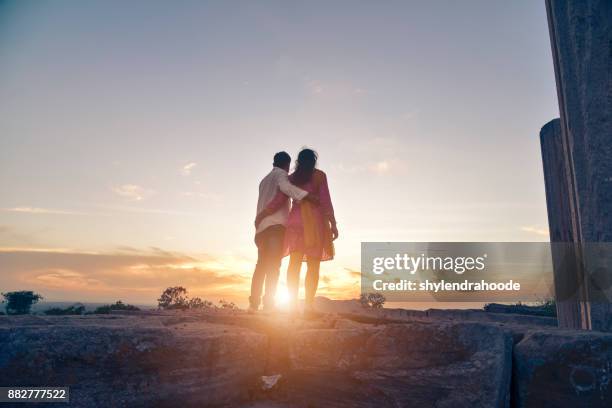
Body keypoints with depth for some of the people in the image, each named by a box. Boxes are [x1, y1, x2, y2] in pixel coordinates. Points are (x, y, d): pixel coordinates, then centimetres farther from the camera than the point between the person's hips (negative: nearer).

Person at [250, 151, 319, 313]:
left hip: (262, 226, 8)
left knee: (261, 264, 8)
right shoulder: (280, 174, 2)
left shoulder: (265, 180, 28)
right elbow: (285, 186, -21)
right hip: (276, 225, -8)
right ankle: (268, 303, -18)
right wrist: (309, 196, -28)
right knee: (273, 265, -12)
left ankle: (254, 302, 4)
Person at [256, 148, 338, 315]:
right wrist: (333, 224, -6)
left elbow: (278, 202, 5)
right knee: (313, 265, -3)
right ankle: (309, 304, -10)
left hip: (296, 220, 3)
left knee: (294, 263, -2)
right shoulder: (319, 175, 4)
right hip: (314, 220, -3)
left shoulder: (291, 178, 13)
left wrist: (261, 215, 13)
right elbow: (325, 201, -5)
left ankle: (293, 303, -11)